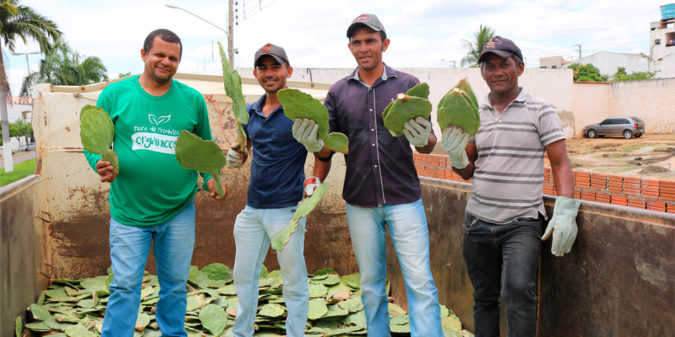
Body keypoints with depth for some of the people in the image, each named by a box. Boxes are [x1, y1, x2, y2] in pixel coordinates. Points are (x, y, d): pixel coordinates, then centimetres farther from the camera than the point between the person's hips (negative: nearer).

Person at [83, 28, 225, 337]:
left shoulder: (193, 99, 2)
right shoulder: (115, 95, -2)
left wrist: (210, 177, -7)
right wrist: (100, 163, -18)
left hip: (179, 211, 2)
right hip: (128, 211, -1)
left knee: (175, 285, 15)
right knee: (125, 287, 4)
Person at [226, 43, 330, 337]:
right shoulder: (250, 112, 10)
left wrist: (315, 181, -18)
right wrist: (236, 155, 0)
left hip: (287, 209, -6)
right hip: (252, 207, 6)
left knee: (294, 281, 5)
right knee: (243, 277, 16)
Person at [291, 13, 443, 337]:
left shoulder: (408, 85, 1)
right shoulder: (338, 92, 6)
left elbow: (428, 145, 2)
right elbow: (328, 149, 8)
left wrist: (423, 139, -22)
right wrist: (314, 144, -15)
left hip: (404, 200, -2)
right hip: (360, 204, 2)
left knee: (420, 284, -4)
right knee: (371, 286, 12)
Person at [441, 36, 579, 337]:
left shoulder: (540, 111, -1)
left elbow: (561, 163, -4)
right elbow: (467, 171, 12)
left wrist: (565, 211, -17)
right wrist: (455, 154, -10)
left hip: (522, 222, -4)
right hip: (478, 221, 4)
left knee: (518, 288, -23)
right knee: (484, 298, 11)